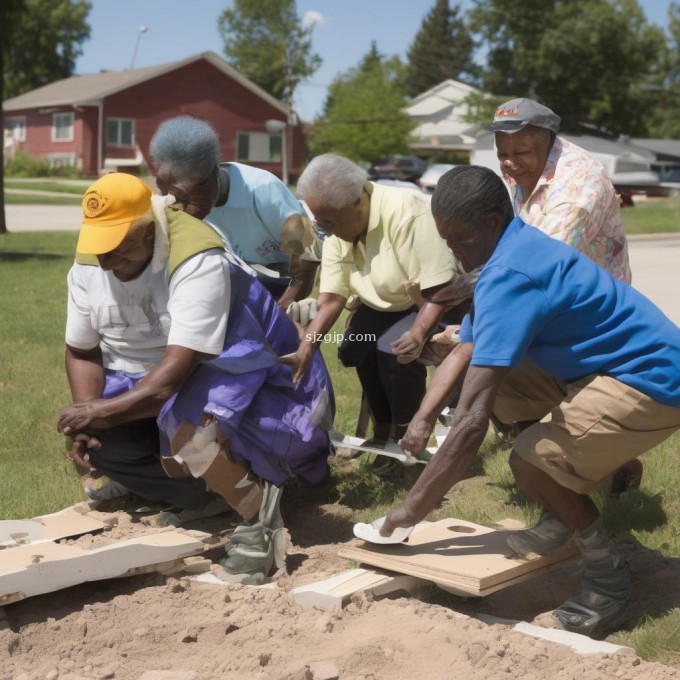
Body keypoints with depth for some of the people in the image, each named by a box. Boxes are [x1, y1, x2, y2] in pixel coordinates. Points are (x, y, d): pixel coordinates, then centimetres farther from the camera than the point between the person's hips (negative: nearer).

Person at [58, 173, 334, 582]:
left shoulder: (198, 261, -29)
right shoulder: (88, 265, -5)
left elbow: (181, 366, -34)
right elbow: (82, 352, 2)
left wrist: (107, 410, -37)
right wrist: (87, 419, -15)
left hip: (219, 370, -8)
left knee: (186, 430, -38)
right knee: (98, 439, -15)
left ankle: (258, 509, -14)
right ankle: (218, 488, -6)